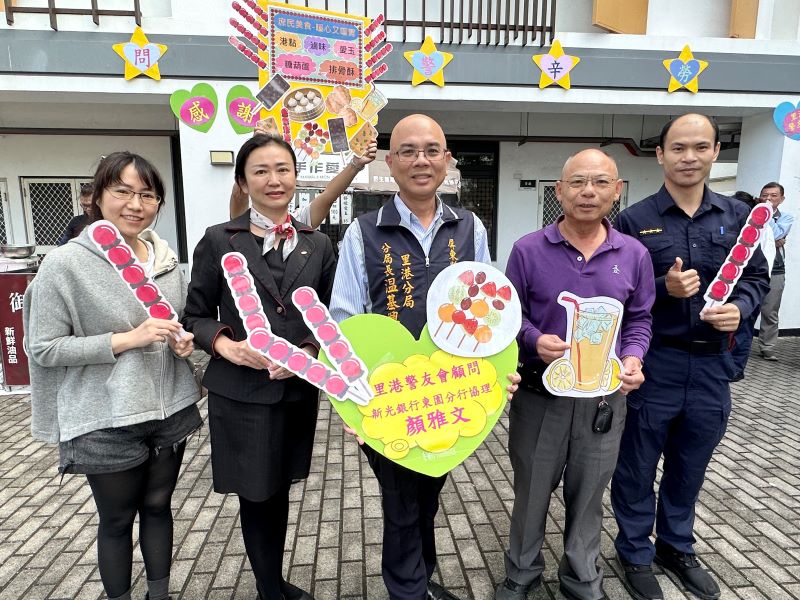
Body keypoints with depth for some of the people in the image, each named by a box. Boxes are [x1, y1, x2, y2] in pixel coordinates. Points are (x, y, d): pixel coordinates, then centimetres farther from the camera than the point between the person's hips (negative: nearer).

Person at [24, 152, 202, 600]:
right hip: (106, 422, -4)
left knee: (158, 506, 20)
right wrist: (128, 338, -22)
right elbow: (44, 348, -13)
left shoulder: (166, 259, 2)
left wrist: (183, 339, -7)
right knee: (118, 520, 14)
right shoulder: (65, 264, -13)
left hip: (170, 409, 5)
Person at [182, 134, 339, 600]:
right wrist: (227, 346, -18)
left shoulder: (318, 244, 4)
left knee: (279, 491, 19)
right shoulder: (218, 241, -4)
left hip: (298, 391, 3)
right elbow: (196, 315, 0)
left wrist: (308, 351, -13)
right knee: (256, 495, 11)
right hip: (239, 393, -2)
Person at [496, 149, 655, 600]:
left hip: (604, 395, 2)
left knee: (589, 493, 18)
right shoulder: (528, 250, -7)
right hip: (539, 393, -1)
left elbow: (640, 319, 8)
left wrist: (633, 358, -10)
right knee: (531, 489, 15)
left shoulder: (634, 255, 0)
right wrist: (535, 340, -20)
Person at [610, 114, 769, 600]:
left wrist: (740, 308, -10)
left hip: (712, 363, 4)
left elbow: (757, 278, 9)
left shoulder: (737, 215, 6)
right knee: (638, 466, 11)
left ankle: (677, 546, 41)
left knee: (690, 466, 19)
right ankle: (635, 552, 31)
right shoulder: (634, 221, -6)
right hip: (653, 362, -3)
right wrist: (664, 289, -21)